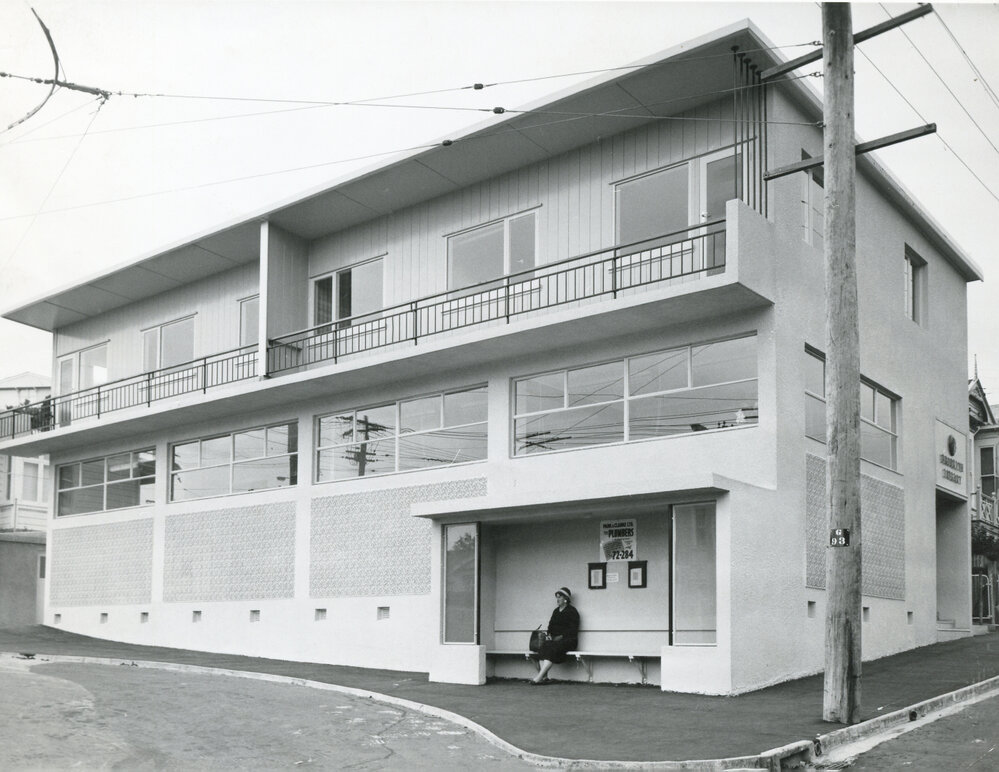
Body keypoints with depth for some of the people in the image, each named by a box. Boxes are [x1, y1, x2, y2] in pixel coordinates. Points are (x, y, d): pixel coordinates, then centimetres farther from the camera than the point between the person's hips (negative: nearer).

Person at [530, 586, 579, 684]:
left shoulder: (572, 611, -1)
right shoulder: (556, 611, 21)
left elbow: (573, 630, -8)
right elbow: (551, 625, 22)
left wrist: (561, 636, -16)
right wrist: (549, 635, 1)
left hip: (568, 640, -6)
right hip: (555, 639, 6)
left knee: (552, 648, -33)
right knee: (543, 645, -26)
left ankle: (540, 676, -40)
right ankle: (544, 676, -36)